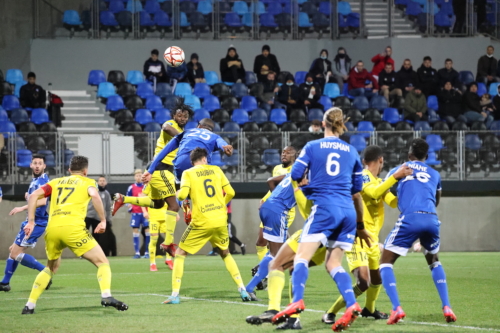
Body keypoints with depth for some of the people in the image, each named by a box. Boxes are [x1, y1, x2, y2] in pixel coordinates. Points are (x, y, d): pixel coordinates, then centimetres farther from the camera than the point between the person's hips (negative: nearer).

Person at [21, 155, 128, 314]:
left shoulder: (56, 182, 26)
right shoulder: (87, 182, 16)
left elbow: (34, 195, 13)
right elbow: (95, 195, -8)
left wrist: (31, 222, 13)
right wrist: (103, 220, -4)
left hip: (52, 229, 4)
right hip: (73, 228, -4)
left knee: (51, 267, 27)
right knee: (102, 262, 5)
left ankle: (30, 305, 20)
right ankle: (106, 296, -20)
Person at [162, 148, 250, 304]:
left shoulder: (188, 173, 1)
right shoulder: (216, 170, 10)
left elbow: (183, 194, -14)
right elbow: (230, 192, 8)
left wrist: (178, 194, 9)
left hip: (201, 222, -3)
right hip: (221, 221, 3)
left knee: (180, 253, 10)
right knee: (225, 253, 26)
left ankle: (175, 295, 0)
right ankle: (242, 289, 15)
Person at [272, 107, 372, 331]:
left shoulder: (312, 147, 5)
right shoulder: (351, 152, 15)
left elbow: (295, 175, -4)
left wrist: (305, 182, 20)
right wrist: (360, 226, 26)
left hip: (324, 209, -4)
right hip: (348, 212, 4)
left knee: (302, 257, -8)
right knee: (333, 263, 11)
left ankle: (297, 301, -31)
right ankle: (351, 305, -8)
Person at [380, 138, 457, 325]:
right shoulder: (435, 175, 26)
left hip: (410, 219, -4)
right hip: (432, 219, 4)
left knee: (386, 262, 9)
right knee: (434, 261, 29)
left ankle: (396, 308, -11)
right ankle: (447, 307, 14)